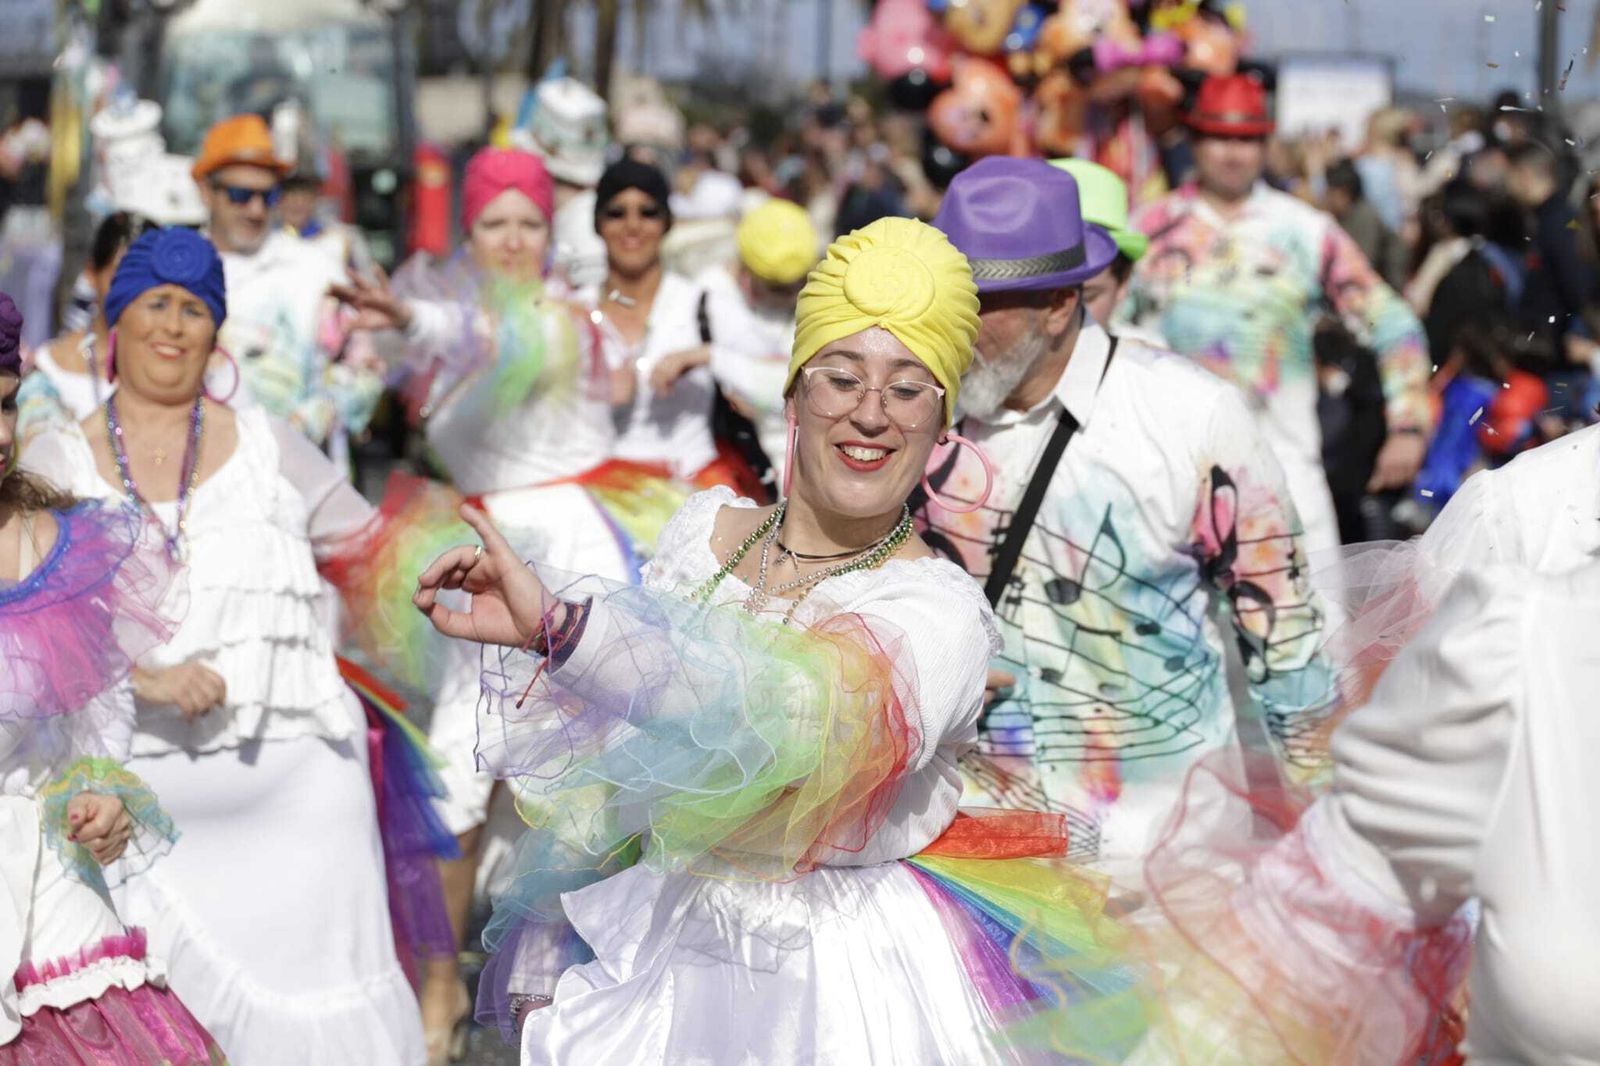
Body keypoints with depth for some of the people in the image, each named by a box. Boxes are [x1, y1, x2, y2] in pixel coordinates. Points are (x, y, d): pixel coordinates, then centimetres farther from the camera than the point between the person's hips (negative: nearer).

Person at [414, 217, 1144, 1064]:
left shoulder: (936, 610, -19)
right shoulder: (704, 529, 1)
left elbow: (796, 721, -39)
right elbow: (615, 758, 14)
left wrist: (555, 623, -46)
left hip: (839, 990, -5)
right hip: (664, 953, 5)